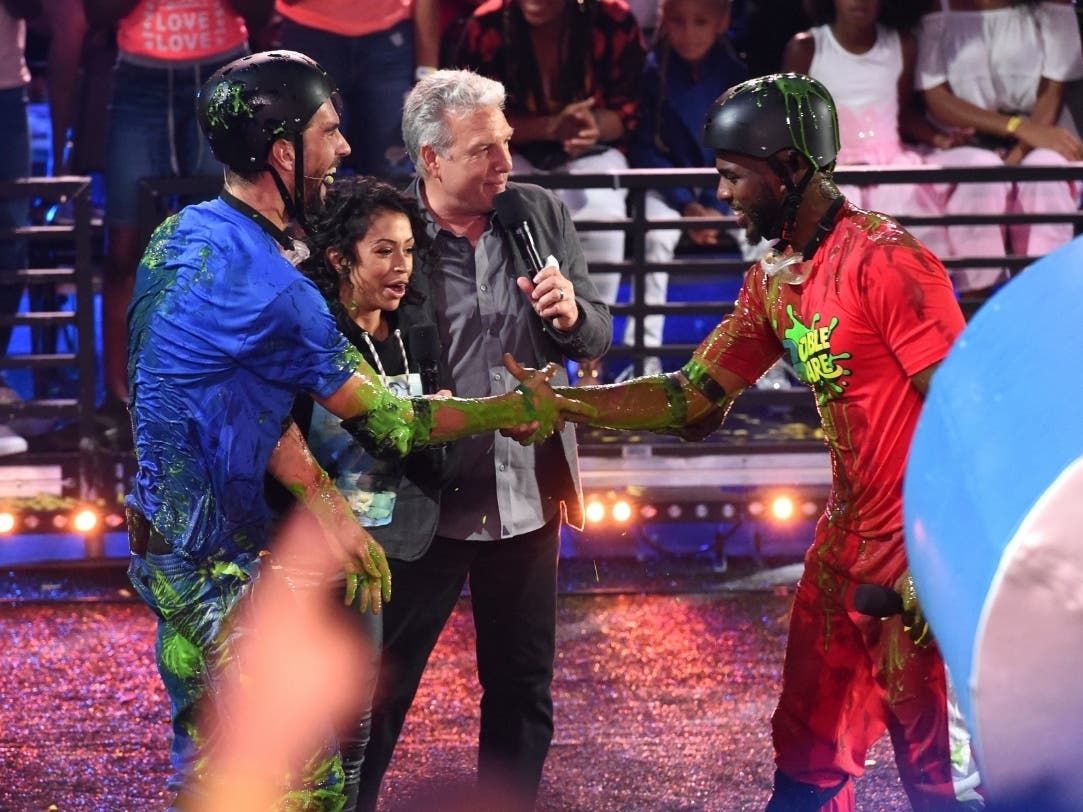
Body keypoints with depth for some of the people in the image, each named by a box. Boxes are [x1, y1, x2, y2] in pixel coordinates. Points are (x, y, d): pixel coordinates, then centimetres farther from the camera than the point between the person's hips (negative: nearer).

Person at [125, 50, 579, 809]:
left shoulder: (181, 234, 2)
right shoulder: (265, 285, -24)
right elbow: (384, 419, -12)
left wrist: (327, 504, -2)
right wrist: (514, 409, 0)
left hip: (164, 536, 9)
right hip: (221, 567, -9)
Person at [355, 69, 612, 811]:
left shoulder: (543, 215, 0)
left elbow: (599, 336, 5)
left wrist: (570, 314, -15)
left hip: (528, 497, 4)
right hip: (422, 501, -4)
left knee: (522, 692, 15)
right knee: (378, 692, 4)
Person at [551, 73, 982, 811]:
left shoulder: (885, 261, -18)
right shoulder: (775, 282, 9)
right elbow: (693, 400, 12)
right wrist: (565, 404, 2)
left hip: (920, 553, -9)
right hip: (847, 542, 9)